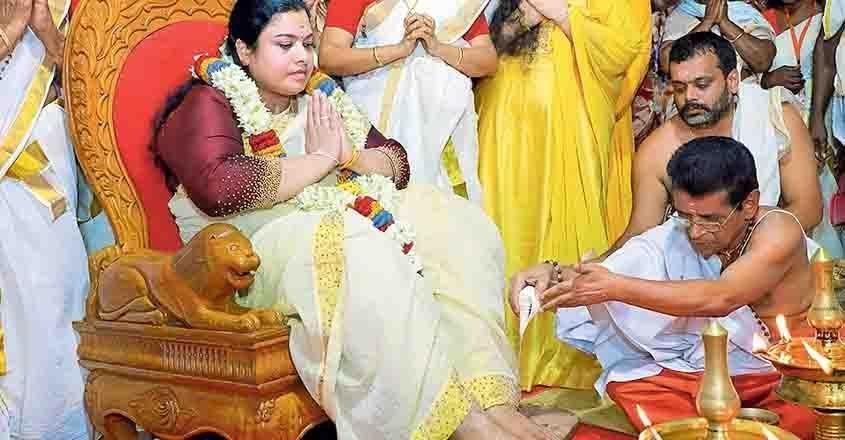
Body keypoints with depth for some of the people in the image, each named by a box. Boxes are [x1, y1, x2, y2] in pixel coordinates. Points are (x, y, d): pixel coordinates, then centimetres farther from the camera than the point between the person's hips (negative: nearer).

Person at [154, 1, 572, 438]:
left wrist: (350, 156, -8)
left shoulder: (318, 96, 18)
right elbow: (222, 188, -23)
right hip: (256, 248, -7)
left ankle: (493, 399, -28)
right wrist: (321, 159, -12)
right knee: (363, 254, -36)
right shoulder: (208, 104, -2)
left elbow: (397, 162, 16)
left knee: (453, 222, -13)